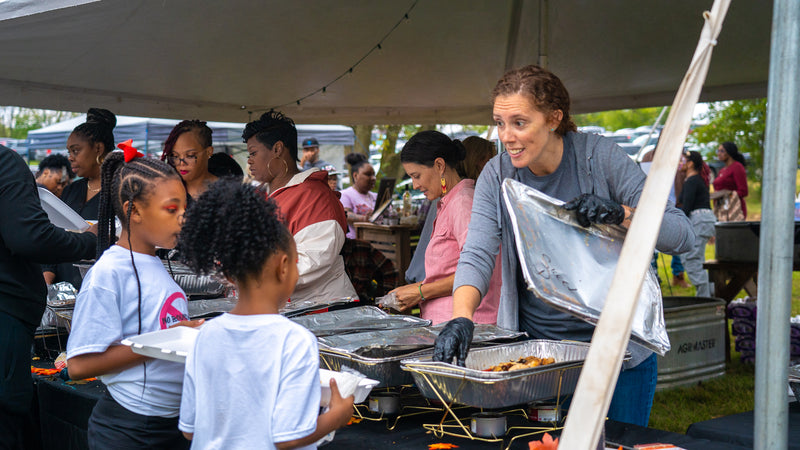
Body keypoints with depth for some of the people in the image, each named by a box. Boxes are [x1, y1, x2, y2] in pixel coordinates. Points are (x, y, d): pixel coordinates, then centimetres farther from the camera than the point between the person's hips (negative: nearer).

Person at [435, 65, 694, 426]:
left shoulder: (600, 156, -9)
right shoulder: (496, 176, -2)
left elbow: (682, 235, -10)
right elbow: (477, 255, -14)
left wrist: (620, 214, -28)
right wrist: (461, 317, -33)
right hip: (536, 352, 2)